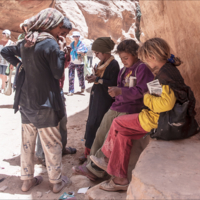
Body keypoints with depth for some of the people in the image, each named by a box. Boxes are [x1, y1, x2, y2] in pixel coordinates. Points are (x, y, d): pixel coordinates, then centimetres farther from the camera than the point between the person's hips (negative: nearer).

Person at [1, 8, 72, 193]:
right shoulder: (51, 44, -14)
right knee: (52, 142, 4)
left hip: (25, 99, 7)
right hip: (44, 101, -7)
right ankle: (57, 181, 16)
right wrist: (61, 50, -4)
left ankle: (27, 179, 26)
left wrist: (19, 64, 16)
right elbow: (58, 74, -10)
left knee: (27, 141, 14)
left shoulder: (25, 42, 9)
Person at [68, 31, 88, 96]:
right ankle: (71, 91, -2)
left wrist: (80, 52, -23)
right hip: (72, 62, 3)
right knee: (71, 76, -5)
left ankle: (82, 87, 32)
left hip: (79, 63, -3)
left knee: (80, 76, 6)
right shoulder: (71, 44, 8)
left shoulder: (81, 44, -4)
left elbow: (84, 54, -5)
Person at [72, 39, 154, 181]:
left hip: (131, 109, -8)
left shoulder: (142, 68, -6)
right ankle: (91, 163, 15)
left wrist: (121, 91, -23)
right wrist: (115, 91, 5)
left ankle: (95, 169, -2)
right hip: (117, 107, 8)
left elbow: (142, 90, -15)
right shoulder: (124, 70, 18)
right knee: (100, 134, 4)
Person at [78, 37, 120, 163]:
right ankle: (88, 152, 25)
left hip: (105, 100, -9)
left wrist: (97, 80, -18)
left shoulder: (113, 64, -15)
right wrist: (93, 77, 2)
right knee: (91, 123, 12)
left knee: (98, 125, -1)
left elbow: (113, 84, -21)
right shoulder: (102, 62, 12)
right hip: (96, 97, 9)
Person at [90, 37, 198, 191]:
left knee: (118, 123, -3)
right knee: (123, 134, 6)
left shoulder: (166, 73, -21)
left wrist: (147, 98, -14)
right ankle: (120, 179, 14)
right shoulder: (166, 70, 12)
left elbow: (166, 103, -30)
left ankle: (109, 157, 21)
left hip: (158, 120, -10)